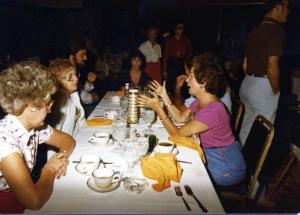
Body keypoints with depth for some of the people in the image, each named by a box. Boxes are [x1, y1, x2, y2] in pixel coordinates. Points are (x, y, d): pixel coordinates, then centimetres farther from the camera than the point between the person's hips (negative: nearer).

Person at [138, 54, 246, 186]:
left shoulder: (212, 111, -32)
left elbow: (177, 134, -26)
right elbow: (180, 118, 8)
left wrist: (158, 108, -25)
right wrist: (164, 97, 0)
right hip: (211, 154, 8)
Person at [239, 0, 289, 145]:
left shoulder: (255, 31, 12)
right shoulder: (275, 29, -13)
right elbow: (272, 67, -21)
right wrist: (275, 90, -7)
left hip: (247, 83, 9)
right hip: (263, 86, -9)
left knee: (246, 128, 18)